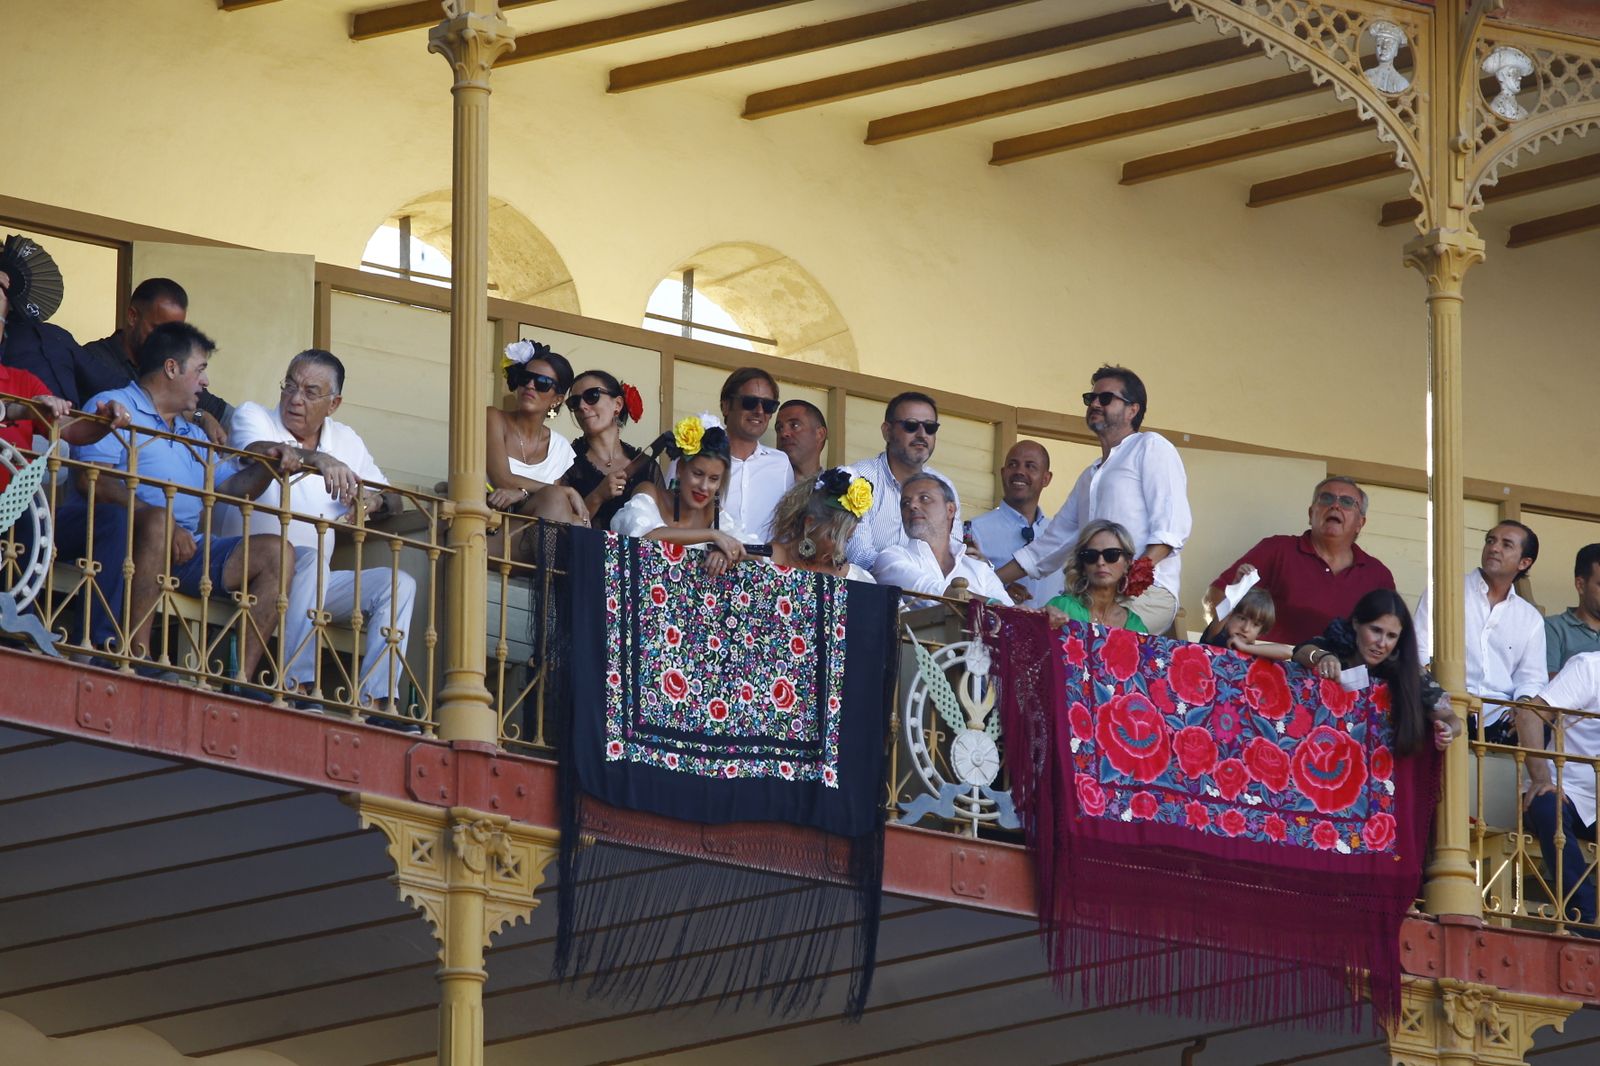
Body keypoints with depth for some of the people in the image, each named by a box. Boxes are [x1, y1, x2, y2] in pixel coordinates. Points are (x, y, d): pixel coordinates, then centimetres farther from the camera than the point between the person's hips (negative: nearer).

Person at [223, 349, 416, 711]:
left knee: (398, 584, -12)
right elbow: (261, 451, -24)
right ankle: (297, 687, -41)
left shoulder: (346, 441, 16)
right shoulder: (252, 416, 0)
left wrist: (376, 501, -10)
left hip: (317, 585, 6)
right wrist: (319, 459, -43)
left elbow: (393, 501, 17)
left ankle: (379, 701, -24)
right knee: (310, 559, -35)